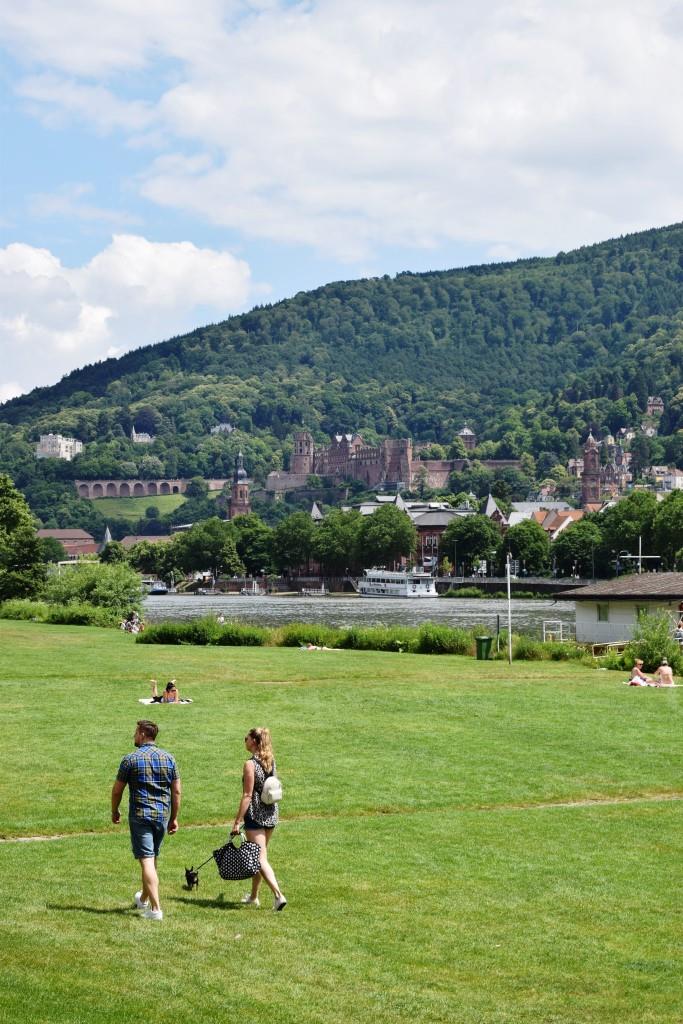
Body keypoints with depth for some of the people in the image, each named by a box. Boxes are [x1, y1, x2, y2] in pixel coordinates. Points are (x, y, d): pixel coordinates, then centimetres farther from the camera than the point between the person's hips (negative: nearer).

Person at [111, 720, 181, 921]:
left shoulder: (131, 759, -7)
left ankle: (155, 909, -13)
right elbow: (176, 791, 6)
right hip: (162, 815, 5)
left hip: (140, 815, -5)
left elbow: (117, 790, -1)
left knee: (146, 861, -7)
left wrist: (114, 812, 15)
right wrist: (174, 818, 14)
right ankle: (143, 899, 37)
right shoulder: (168, 758, 5)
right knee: (152, 859, 19)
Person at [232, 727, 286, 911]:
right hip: (272, 813, 8)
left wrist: (237, 821, -15)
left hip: (256, 814, -8)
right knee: (258, 855, 19)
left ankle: (278, 895, -17)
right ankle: (254, 896, 28)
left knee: (260, 858, -5)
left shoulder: (251, 764, -16)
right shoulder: (271, 761, 6)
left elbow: (247, 795, -18)